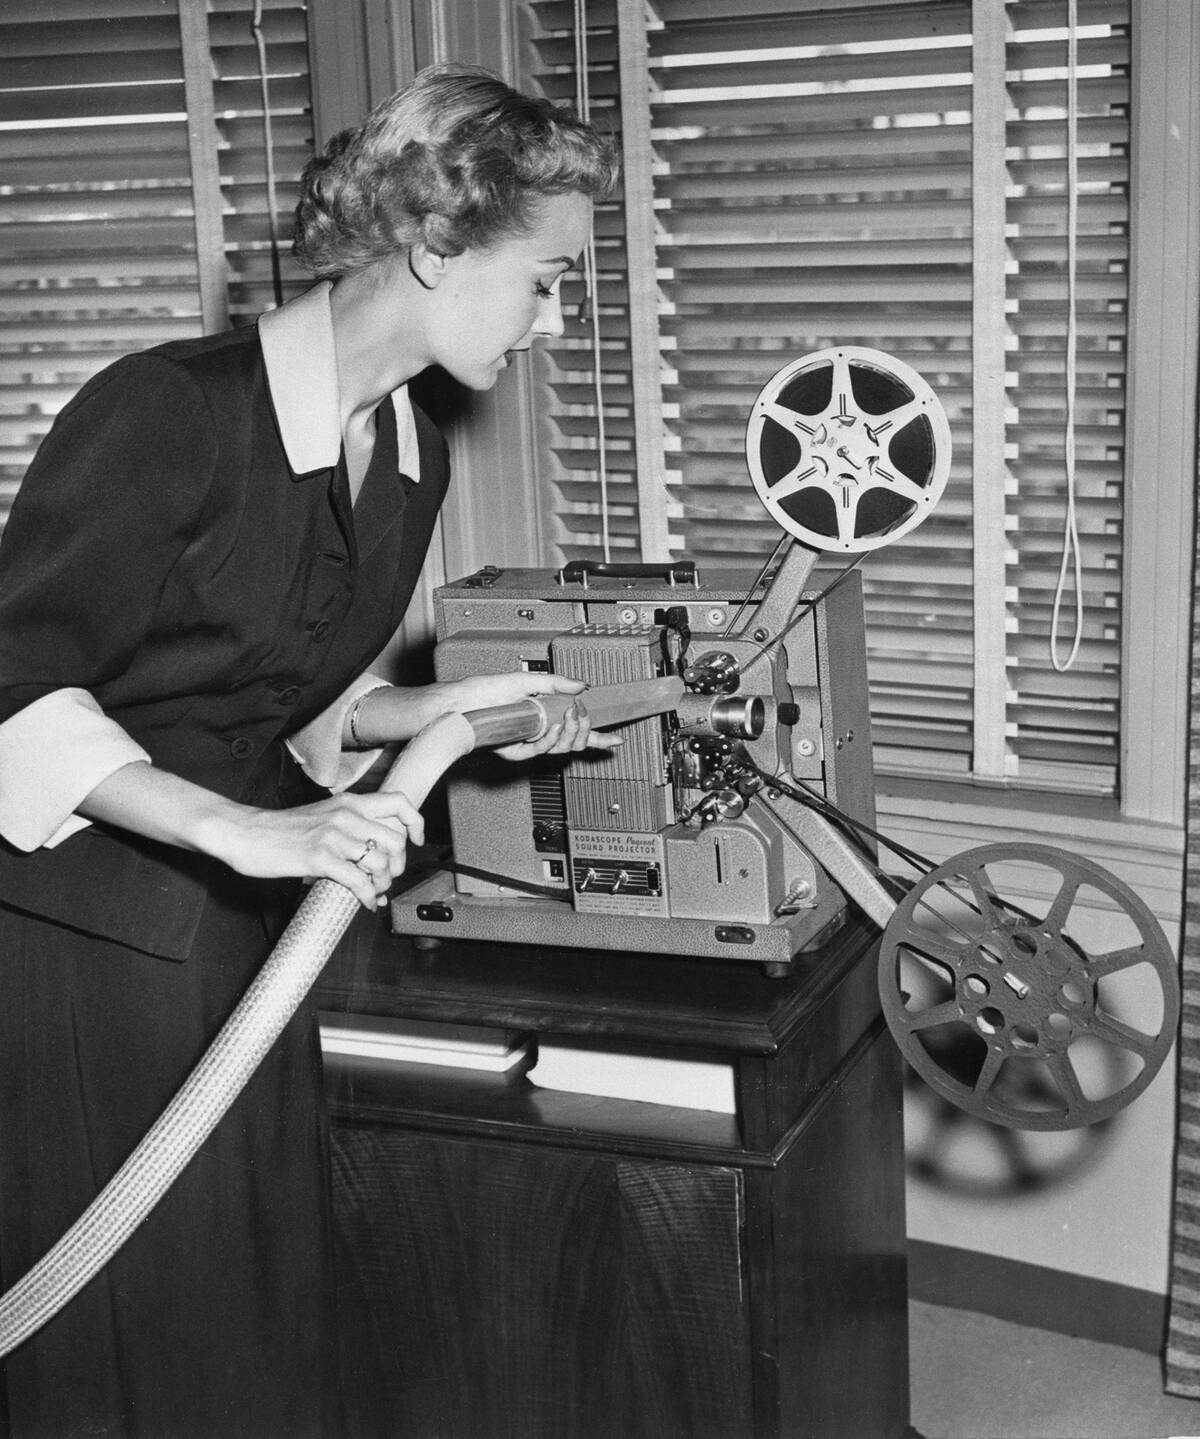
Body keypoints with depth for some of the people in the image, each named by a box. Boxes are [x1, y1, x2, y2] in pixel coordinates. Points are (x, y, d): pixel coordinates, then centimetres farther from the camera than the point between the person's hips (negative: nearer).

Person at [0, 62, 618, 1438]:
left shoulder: (411, 460, 6)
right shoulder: (171, 410, -19)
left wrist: (448, 707, 1)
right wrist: (240, 828, -29)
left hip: (241, 937, 7)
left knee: (261, 1319, 10)